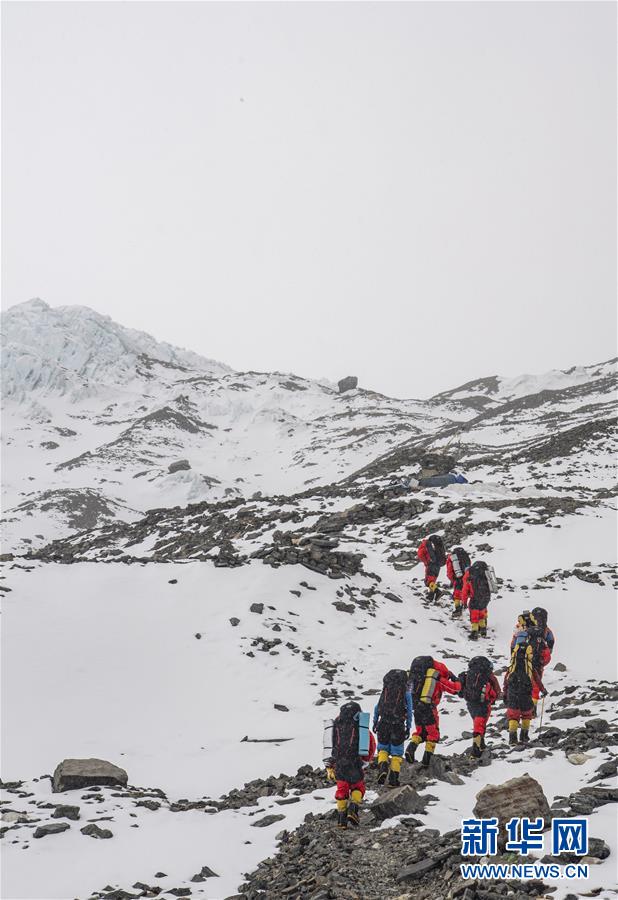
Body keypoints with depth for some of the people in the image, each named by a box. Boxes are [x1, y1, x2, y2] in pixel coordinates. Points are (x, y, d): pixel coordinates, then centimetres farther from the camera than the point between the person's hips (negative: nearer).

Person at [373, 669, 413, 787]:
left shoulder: (385, 689, 9)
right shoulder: (406, 692, 3)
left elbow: (377, 707, 11)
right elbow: (409, 711, 2)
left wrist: (375, 722, 17)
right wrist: (408, 727, 7)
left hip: (384, 723, 1)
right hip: (398, 725, -1)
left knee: (383, 748, 15)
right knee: (396, 752, 9)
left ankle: (382, 765, -13)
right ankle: (394, 778, 4)